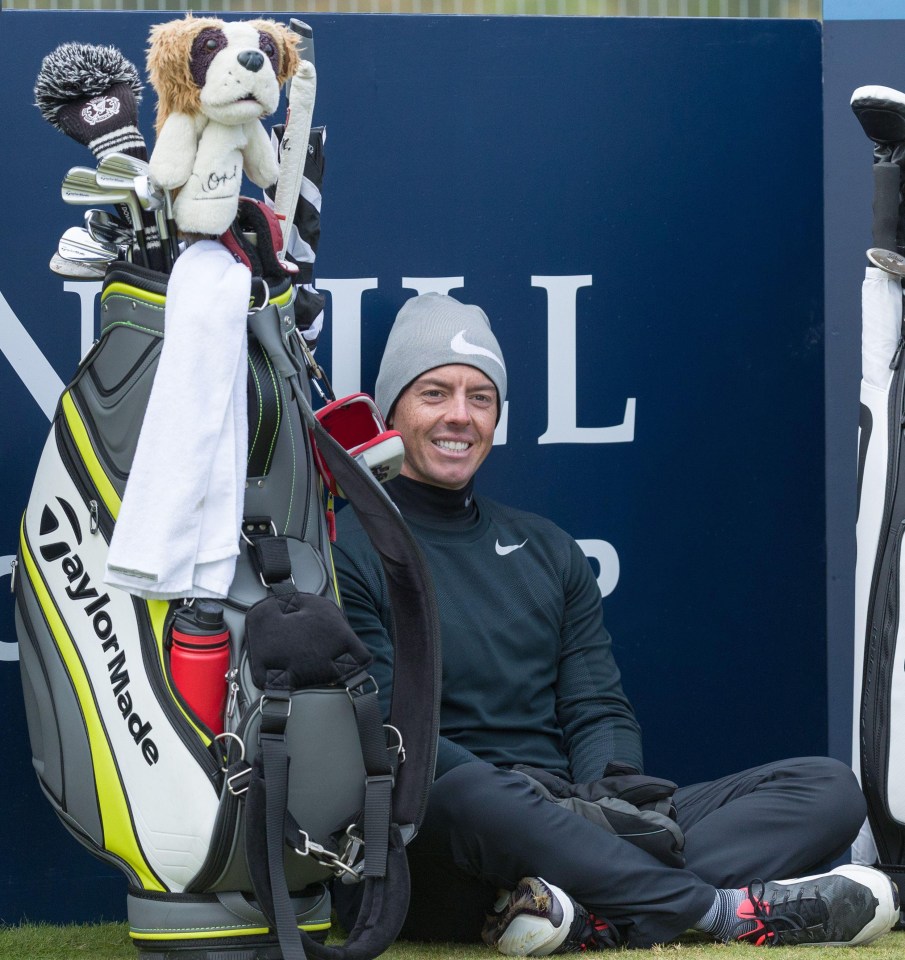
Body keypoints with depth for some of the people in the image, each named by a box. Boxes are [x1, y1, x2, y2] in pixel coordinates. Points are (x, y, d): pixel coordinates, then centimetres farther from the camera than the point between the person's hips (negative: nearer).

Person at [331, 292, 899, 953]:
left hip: (573, 822, 6)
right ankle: (729, 909, -35)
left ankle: (599, 913, -38)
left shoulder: (547, 550, 24)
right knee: (448, 783, -42)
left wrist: (608, 791, -9)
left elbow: (599, 710, 15)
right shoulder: (347, 552, 5)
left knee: (828, 788, -11)